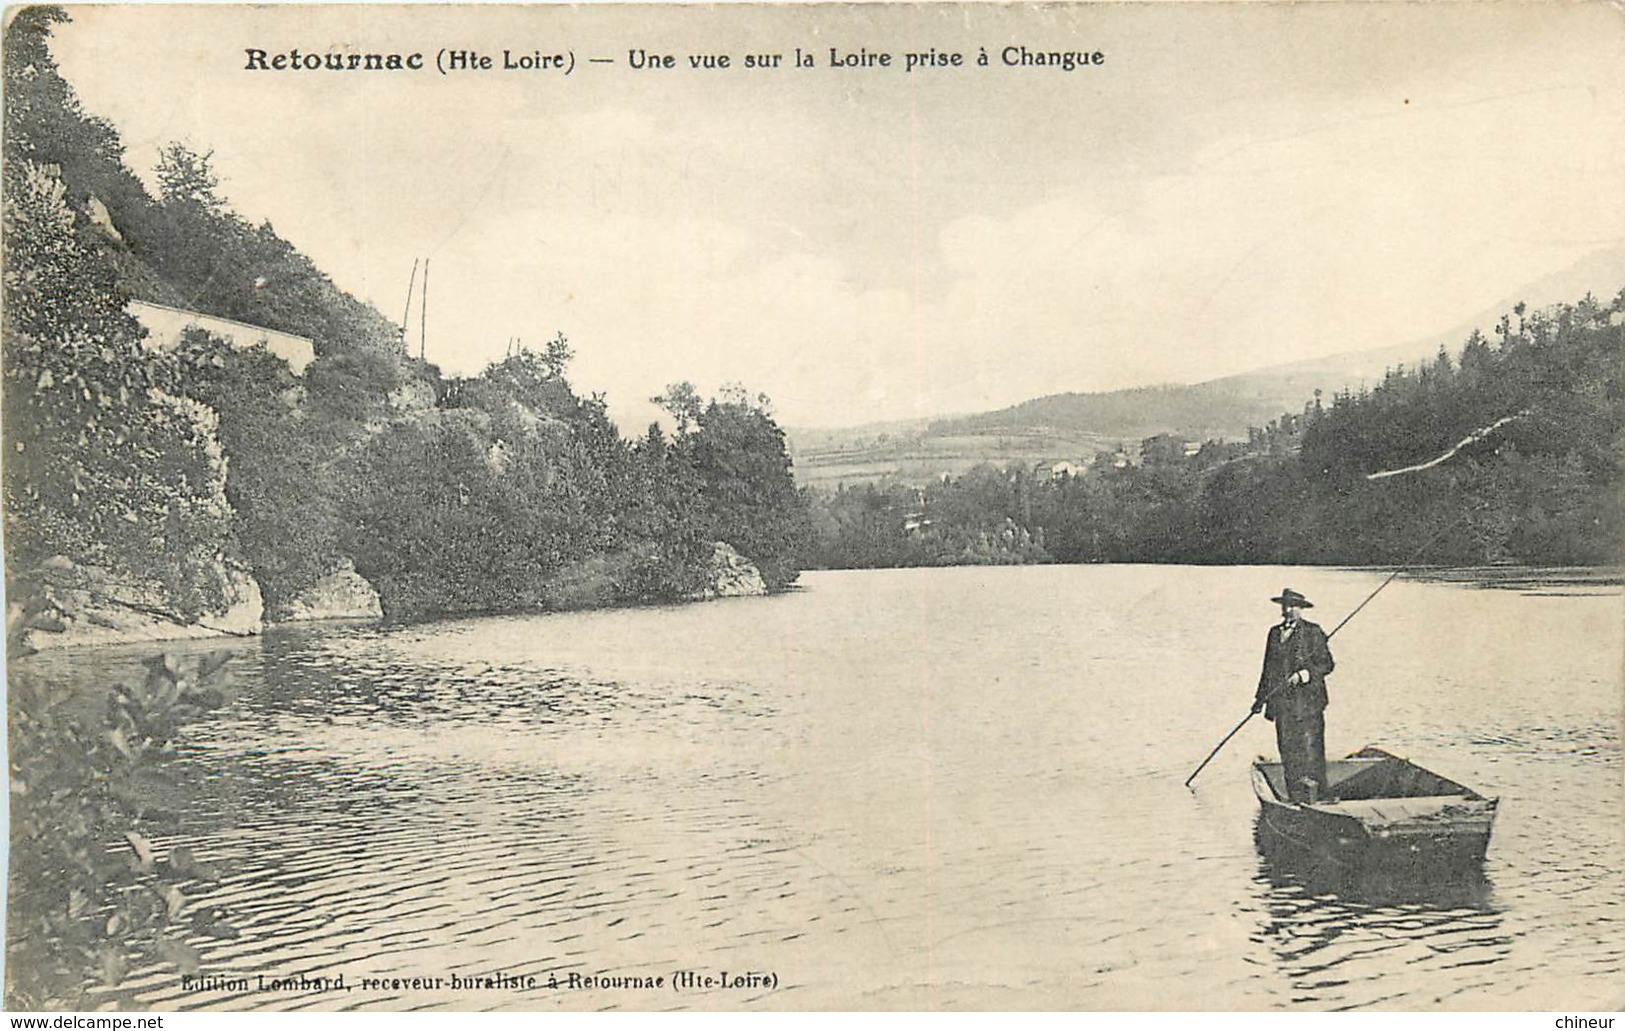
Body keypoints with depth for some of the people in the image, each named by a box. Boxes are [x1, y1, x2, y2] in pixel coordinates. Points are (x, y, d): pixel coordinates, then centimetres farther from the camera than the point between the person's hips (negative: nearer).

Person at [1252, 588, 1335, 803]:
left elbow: (1326, 663, -5)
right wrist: (1261, 697, 18)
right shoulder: (1275, 632, 15)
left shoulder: (1313, 632, 0)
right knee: (1288, 752, 5)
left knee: (1310, 751, -5)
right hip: (1282, 703, 5)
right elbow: (1268, 669, 20)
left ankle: (1315, 799, 1)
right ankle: (1297, 801, 10)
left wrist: (1303, 675, -19)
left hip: (1308, 702, -5)